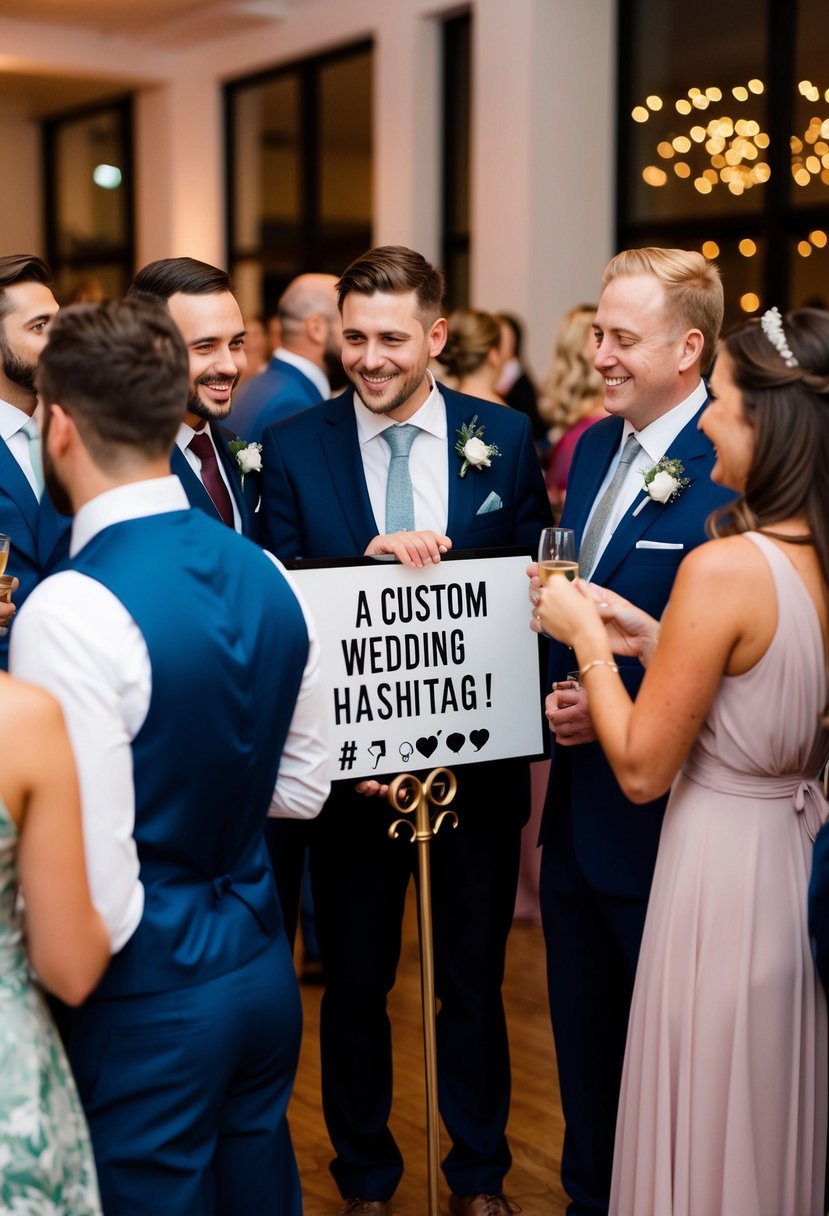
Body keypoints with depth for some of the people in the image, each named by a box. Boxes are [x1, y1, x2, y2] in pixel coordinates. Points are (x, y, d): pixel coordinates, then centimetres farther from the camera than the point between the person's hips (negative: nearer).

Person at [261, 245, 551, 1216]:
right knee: (355, 982, 15)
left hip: (478, 761, 1)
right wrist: (371, 558, -25)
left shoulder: (506, 437, -2)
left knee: (475, 976, 16)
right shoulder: (292, 448, -5)